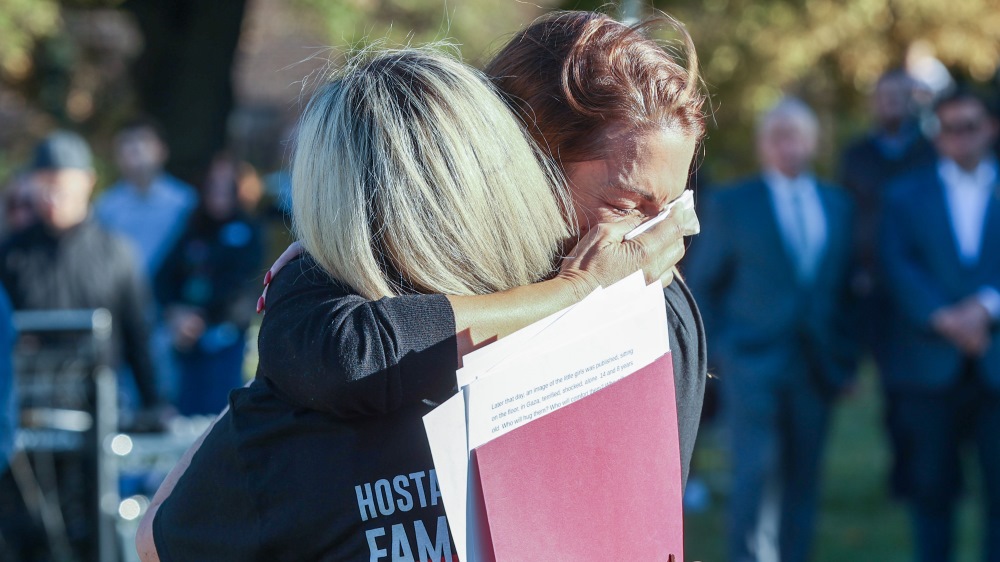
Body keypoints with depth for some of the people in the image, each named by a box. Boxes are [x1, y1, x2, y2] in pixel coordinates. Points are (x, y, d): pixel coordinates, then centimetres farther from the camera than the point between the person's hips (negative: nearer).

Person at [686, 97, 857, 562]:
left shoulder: (838, 205, 11)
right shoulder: (731, 205, 2)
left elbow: (845, 284, 13)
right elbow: (700, 283, 5)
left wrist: (847, 355, 7)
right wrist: (715, 349, -1)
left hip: (816, 367, 3)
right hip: (752, 363, -3)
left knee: (802, 481, 5)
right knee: (756, 473, -12)